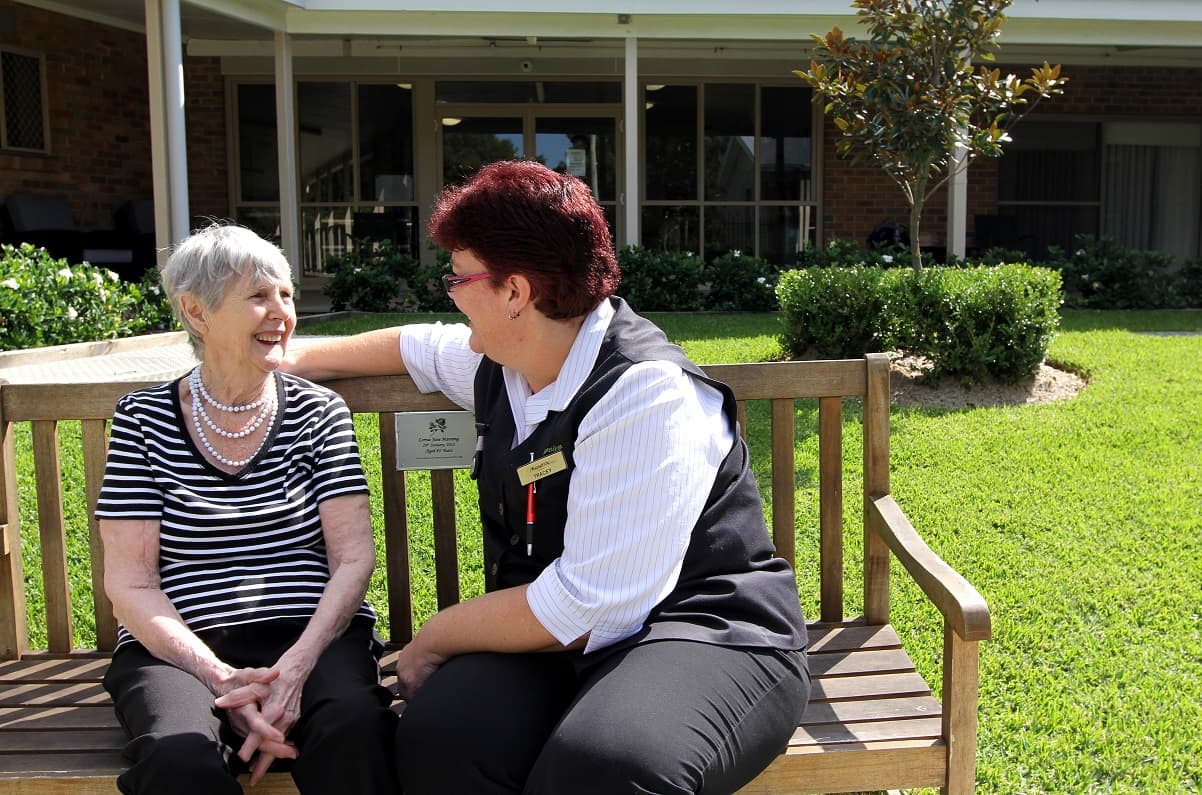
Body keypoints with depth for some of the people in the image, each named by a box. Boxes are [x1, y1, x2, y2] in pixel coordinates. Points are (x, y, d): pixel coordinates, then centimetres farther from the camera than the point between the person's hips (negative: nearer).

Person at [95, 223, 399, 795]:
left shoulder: (318, 411, 8)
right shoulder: (143, 419, 5)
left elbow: (354, 557, 2)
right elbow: (129, 584, 0)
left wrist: (298, 664, -16)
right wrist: (223, 680, -15)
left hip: (313, 637, 1)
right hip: (180, 647, 0)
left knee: (354, 728, -32)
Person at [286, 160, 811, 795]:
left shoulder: (645, 392, -21)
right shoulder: (500, 364, 6)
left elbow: (587, 608, -23)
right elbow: (415, 345, 31)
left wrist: (435, 637, -9)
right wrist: (301, 360, 43)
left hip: (702, 631, -7)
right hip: (556, 636, 7)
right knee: (437, 739, -25)